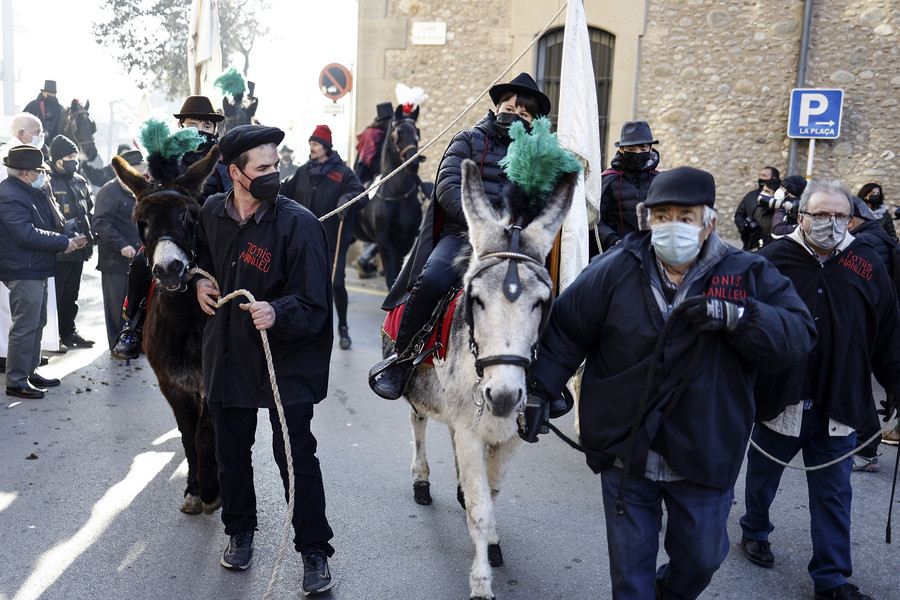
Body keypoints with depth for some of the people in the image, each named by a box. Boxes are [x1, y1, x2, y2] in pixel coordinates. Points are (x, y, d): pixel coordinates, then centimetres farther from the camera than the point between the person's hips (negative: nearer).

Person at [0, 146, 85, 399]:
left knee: (37, 323, 18)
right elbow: (27, 234, -24)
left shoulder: (33, 192, 15)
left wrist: (67, 240, 3)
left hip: (37, 270, 11)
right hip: (23, 272, -11)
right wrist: (64, 243, -17)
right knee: (25, 327, -6)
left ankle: (30, 372, 29)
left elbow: (51, 225, 20)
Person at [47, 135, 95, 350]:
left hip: (78, 250, 7)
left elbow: (89, 211, 20)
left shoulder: (80, 182, 15)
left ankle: (69, 333, 26)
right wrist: (64, 227, -22)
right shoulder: (47, 182, -9)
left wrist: (89, 237, 8)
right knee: (54, 294, -3)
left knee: (71, 295, 16)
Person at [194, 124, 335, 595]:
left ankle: (314, 551, 15)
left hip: (286, 357, -5)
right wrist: (200, 279, 5)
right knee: (231, 450, 17)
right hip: (227, 353, 5)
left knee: (296, 455, -2)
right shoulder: (213, 212, 1)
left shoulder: (299, 223, -16)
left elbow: (312, 303, -17)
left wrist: (277, 313, -36)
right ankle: (239, 531, 40)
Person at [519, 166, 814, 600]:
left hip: (705, 457, 1)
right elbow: (566, 331, -3)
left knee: (701, 559, 20)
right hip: (624, 453, -1)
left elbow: (798, 335, -13)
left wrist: (733, 316, -28)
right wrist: (539, 392, -9)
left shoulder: (748, 276, -5)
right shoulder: (615, 270, -8)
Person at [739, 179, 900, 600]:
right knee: (763, 476, 18)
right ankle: (755, 533, 44)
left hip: (839, 404, 2)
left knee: (834, 493, 10)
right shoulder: (774, 260, -8)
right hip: (778, 399, -1)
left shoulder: (866, 264, 0)